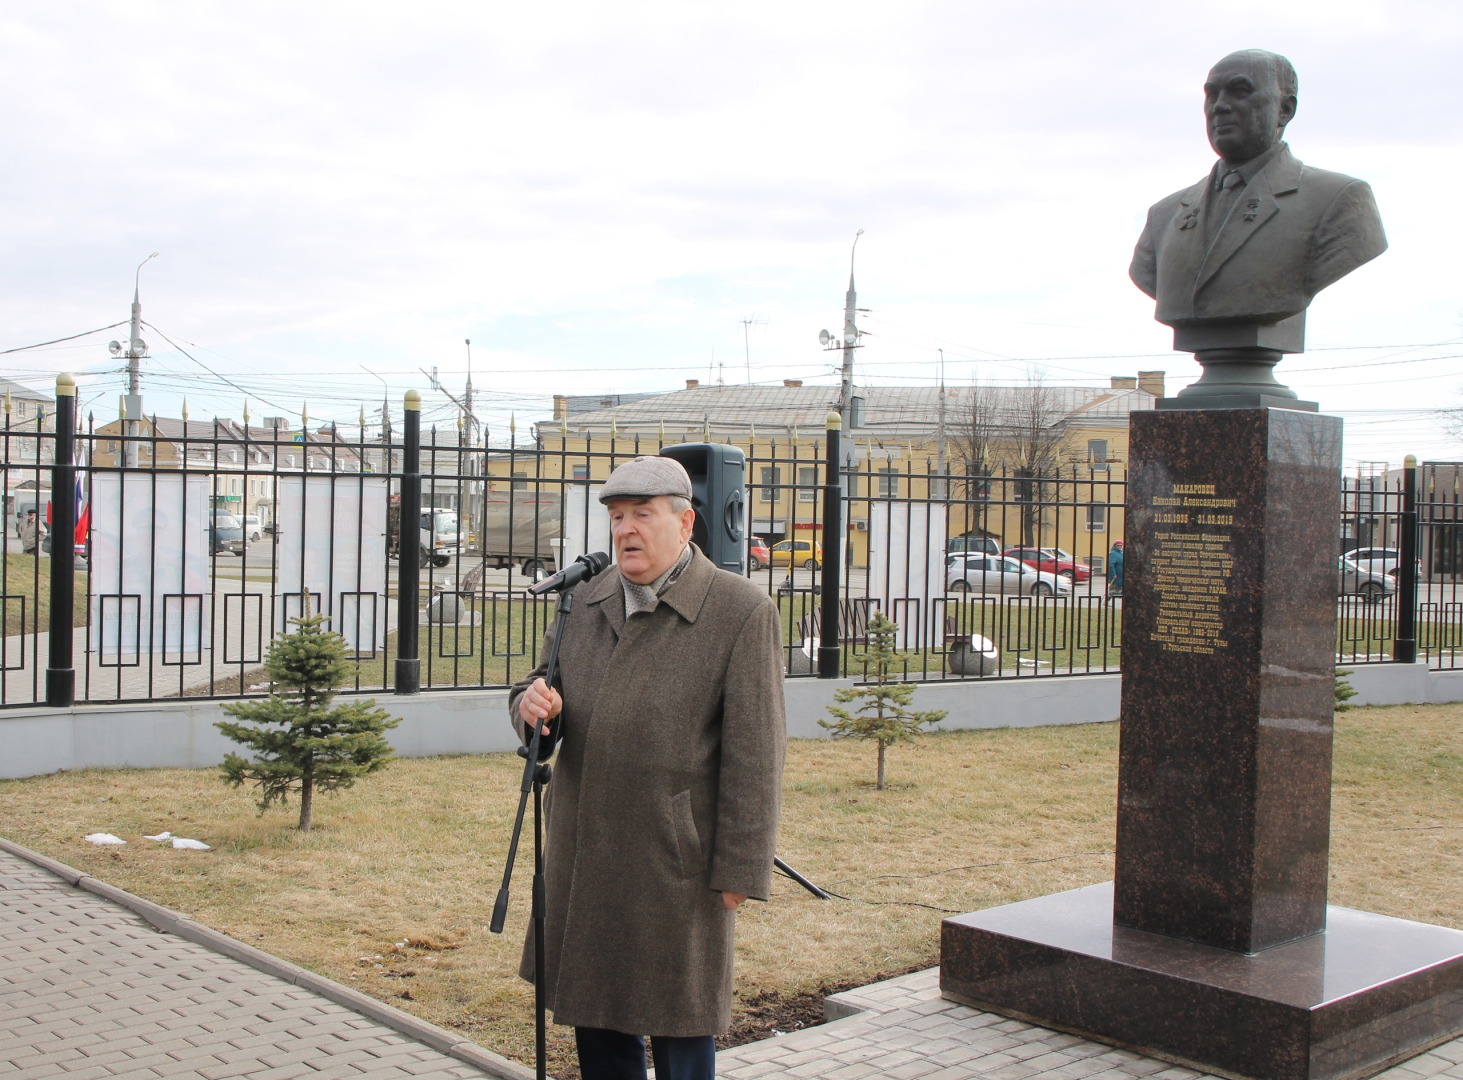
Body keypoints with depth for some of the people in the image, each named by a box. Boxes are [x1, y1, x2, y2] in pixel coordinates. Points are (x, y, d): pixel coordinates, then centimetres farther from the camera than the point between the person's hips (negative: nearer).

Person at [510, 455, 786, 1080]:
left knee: (679, 1026, 7)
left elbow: (755, 752, -12)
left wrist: (739, 870, -13)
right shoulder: (588, 601, 9)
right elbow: (543, 697, 14)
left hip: (675, 862, -6)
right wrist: (533, 705, -12)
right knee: (593, 1017, 16)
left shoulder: (742, 612, -10)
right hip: (583, 856, 6)